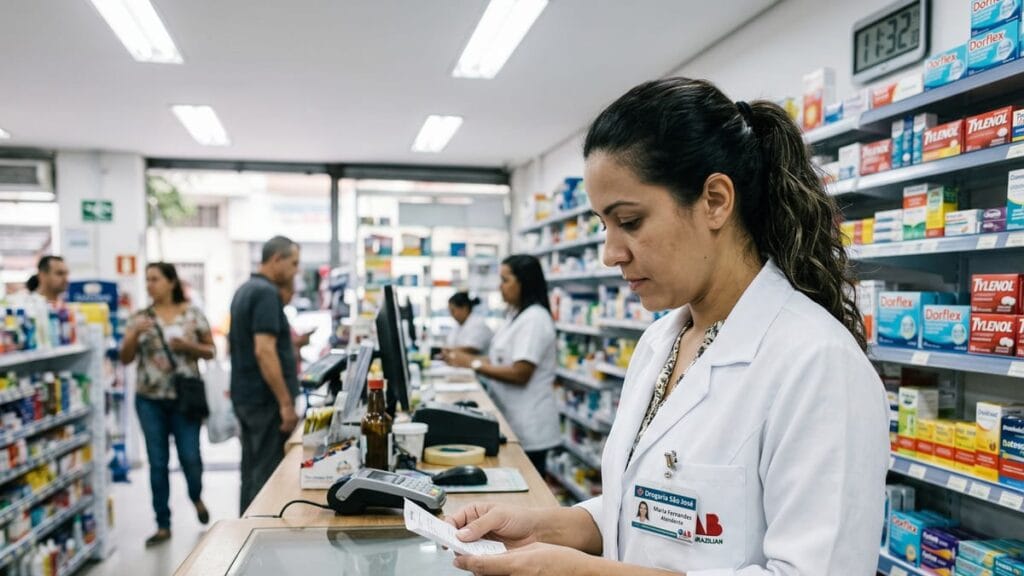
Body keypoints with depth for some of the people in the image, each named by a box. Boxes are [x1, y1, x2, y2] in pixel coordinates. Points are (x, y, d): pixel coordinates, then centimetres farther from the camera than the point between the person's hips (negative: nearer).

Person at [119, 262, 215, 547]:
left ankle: (196, 497, 32)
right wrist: (134, 334, -15)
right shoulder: (140, 318, 5)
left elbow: (210, 351, 5)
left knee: (190, 456, -1)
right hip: (150, 399, 2)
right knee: (158, 462, 6)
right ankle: (163, 525, 17)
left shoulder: (193, 313, 0)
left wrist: (189, 346, -14)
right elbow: (125, 358, 2)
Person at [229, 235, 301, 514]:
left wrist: (290, 342, 21)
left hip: (245, 397, 10)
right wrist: (286, 403, -22)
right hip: (265, 400, -10)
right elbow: (264, 351, -23)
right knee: (269, 475, -4)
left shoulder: (244, 290, 14)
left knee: (252, 473, 15)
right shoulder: (266, 293, -16)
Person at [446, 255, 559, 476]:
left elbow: (520, 374, -22)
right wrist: (465, 357, 4)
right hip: (514, 422, 9)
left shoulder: (534, 319, -17)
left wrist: (474, 364, -18)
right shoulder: (517, 315, 13)